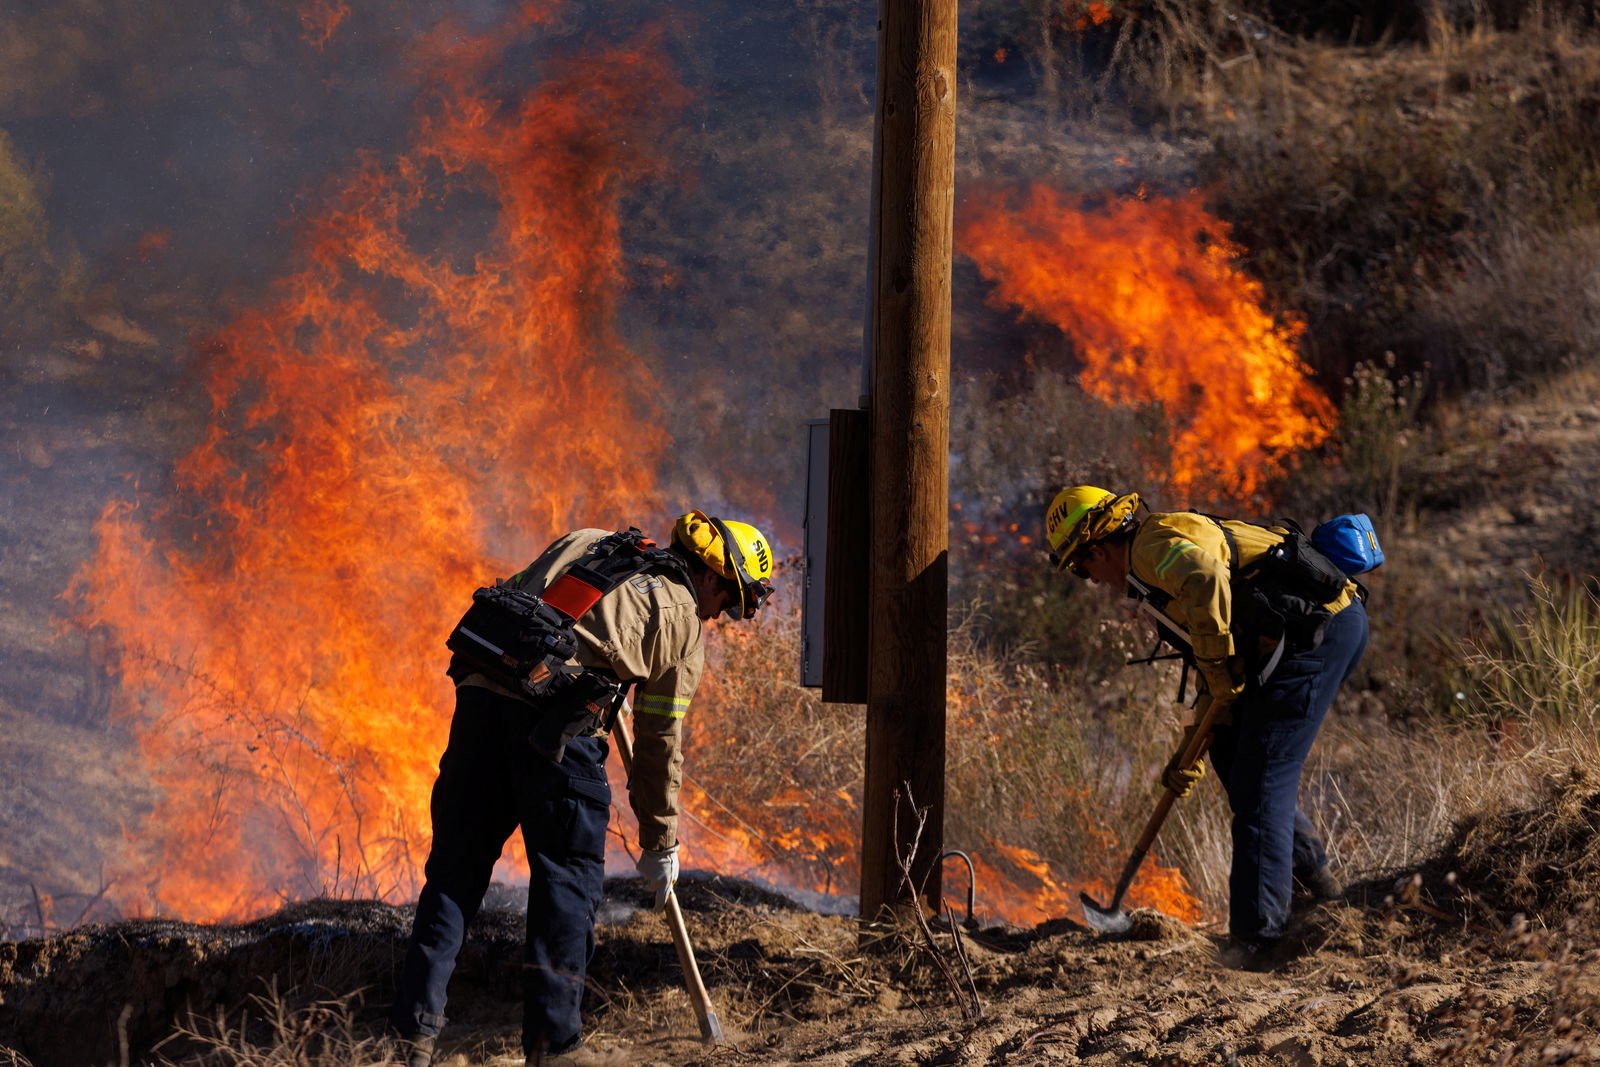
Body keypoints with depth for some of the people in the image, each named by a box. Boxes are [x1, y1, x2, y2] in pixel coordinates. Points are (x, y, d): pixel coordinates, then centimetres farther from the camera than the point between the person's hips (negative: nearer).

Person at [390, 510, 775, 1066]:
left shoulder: (584, 542, 27)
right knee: (569, 874, 9)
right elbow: (659, 745, 17)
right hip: (556, 711, -5)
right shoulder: (684, 622, 15)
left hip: (482, 689, 5)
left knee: (456, 865, 10)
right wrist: (660, 845, 26)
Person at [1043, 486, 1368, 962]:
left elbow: (1206, 579, -29)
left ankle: (1258, 938, -7)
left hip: (1318, 632, -10)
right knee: (1232, 752, 21)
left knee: (1259, 783, -8)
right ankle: (1311, 870, 24)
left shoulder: (1155, 544, -5)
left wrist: (1221, 676, -18)